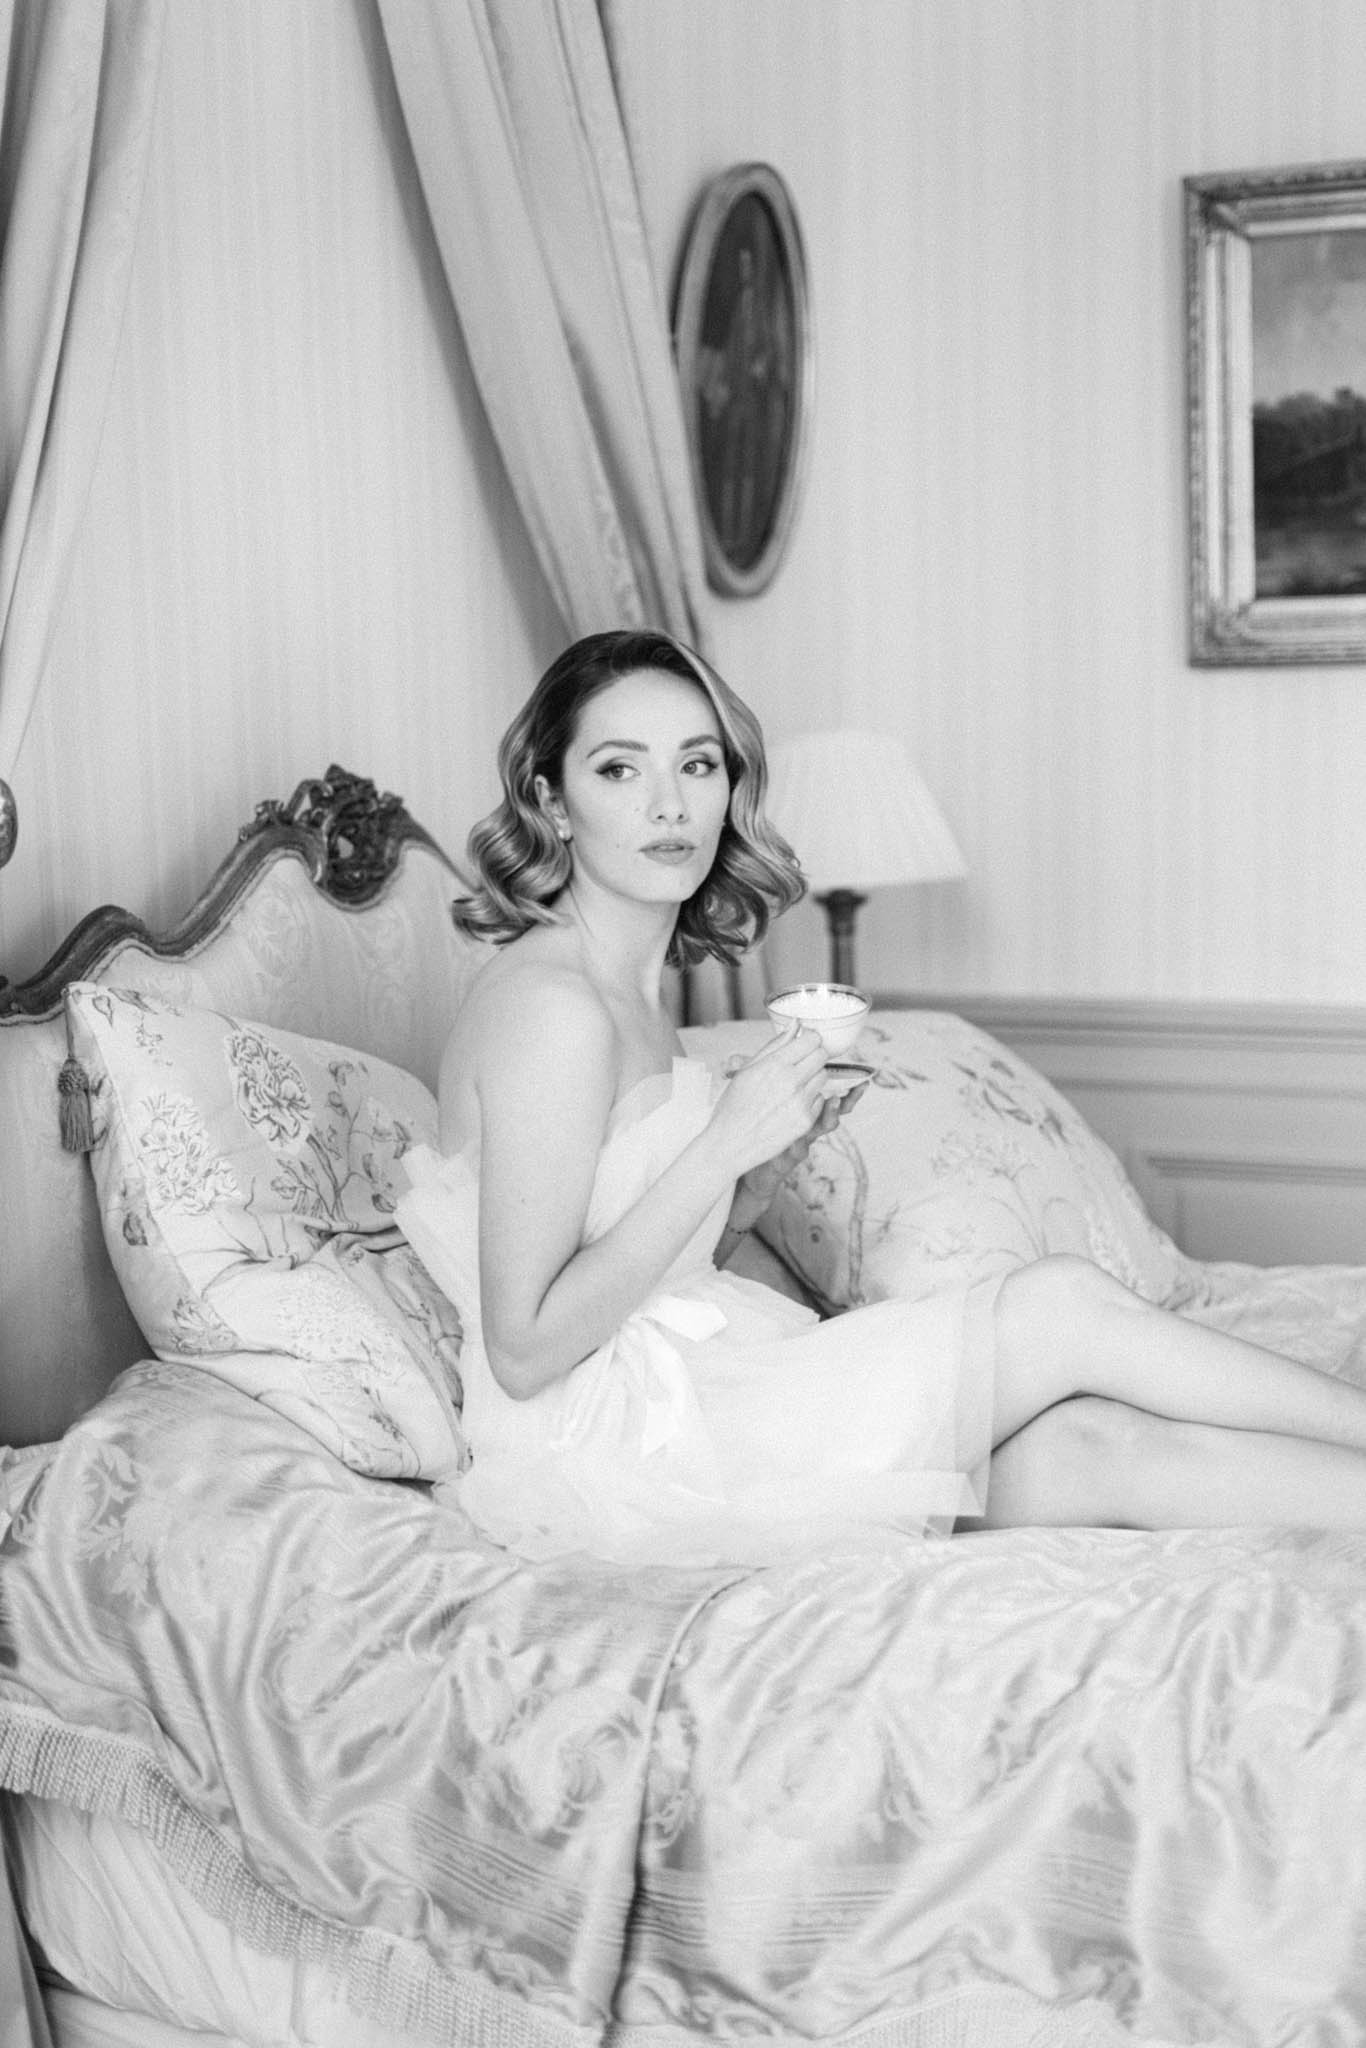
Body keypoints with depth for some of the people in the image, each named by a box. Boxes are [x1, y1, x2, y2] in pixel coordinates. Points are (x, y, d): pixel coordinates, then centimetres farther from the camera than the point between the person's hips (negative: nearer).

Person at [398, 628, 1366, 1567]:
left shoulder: (639, 990, 12)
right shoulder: (550, 1005, -17)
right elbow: (523, 1351, -20)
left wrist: (780, 1154, 0)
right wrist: (724, 1143, -20)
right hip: (614, 1457, -8)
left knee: (1097, 1446, -7)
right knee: (1062, 1304, -12)